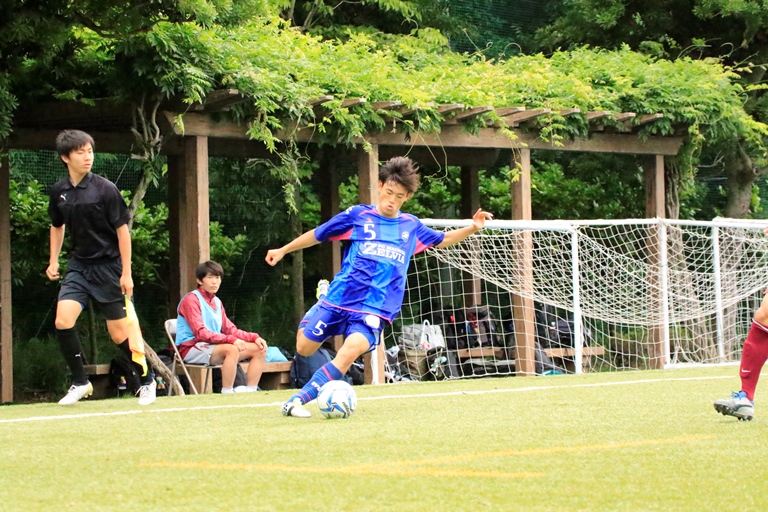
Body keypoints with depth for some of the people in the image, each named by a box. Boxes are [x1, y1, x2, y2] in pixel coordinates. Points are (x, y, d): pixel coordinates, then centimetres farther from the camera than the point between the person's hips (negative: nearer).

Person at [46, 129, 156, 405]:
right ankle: (80, 382, -1)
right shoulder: (58, 191, 2)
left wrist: (126, 273, -11)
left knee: (119, 333, 0)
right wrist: (53, 261, 10)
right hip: (78, 266, 4)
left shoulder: (105, 189, -11)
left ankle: (147, 380, 21)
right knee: (63, 321, -15)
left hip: (108, 268, -4)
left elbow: (122, 230, -8)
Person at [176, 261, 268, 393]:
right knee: (232, 349, -35)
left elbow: (230, 329, 14)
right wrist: (230, 340, -28)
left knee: (259, 349, -2)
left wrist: (254, 337, -3)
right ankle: (226, 394, -34)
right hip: (191, 348, -8)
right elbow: (200, 333, -19)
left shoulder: (217, 302, 16)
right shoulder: (191, 300, -9)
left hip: (212, 346, 8)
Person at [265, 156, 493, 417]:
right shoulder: (357, 215, 3)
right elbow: (318, 234, 12)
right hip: (339, 298, 0)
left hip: (375, 308, 0)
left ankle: (297, 400, -27)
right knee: (303, 349, 2)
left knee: (351, 350, -28)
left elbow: (442, 240, 26)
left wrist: (472, 228, 10)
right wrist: (283, 250, 17)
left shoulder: (410, 226, 11)